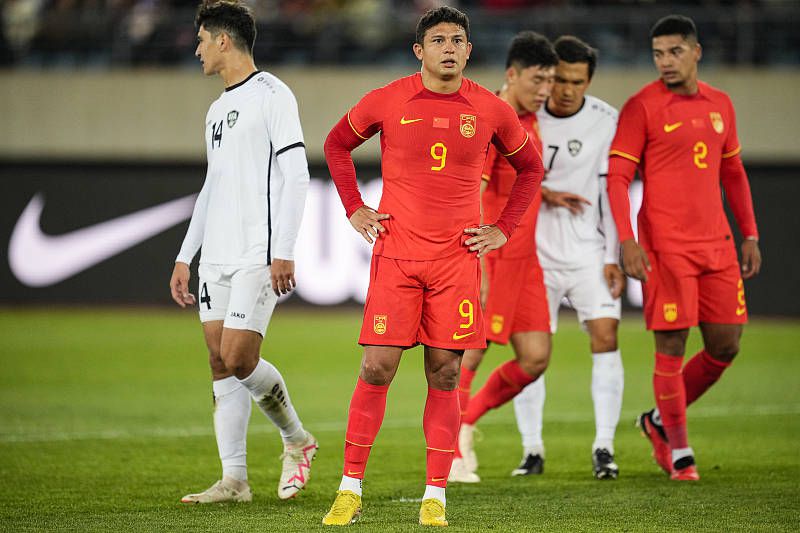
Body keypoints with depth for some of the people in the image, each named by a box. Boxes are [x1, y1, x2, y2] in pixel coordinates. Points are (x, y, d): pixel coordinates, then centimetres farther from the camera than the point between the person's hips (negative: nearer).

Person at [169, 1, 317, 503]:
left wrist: (284, 252, -18)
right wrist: (185, 257, 21)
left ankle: (297, 440, 8)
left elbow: (295, 176, -11)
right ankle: (234, 479, 3)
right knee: (221, 366, 2)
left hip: (259, 255, -8)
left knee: (239, 359, -15)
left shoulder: (272, 95, -5)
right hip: (217, 255, 8)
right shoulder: (218, 109, 21)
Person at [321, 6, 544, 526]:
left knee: (445, 375, 1)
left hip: (459, 258, 1)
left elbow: (530, 167, 18)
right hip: (396, 255, -1)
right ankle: (350, 489, 3)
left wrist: (503, 229, 10)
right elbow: (338, 144, 17)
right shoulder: (387, 102, 0)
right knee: (376, 368, -5)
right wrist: (354, 209, 9)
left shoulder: (492, 110, 2)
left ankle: (436, 496, 7)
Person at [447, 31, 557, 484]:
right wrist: (479, 267, -26)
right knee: (470, 353, -3)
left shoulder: (529, 120, 13)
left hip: (524, 259, 8)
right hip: (491, 256, -8)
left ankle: (466, 422, 21)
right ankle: (450, 453, 7)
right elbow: (472, 197, -21)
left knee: (536, 358, 3)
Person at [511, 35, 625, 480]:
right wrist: (545, 194, -15)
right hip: (534, 250, 0)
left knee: (605, 336, -12)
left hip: (588, 251, 0)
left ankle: (604, 448, -9)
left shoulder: (606, 121, -4)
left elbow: (610, 191, -1)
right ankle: (533, 450, 9)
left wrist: (614, 257, -4)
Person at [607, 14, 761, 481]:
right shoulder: (642, 107, -5)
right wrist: (627, 241, -16)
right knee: (671, 348, -5)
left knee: (725, 347, 6)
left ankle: (662, 421, 25)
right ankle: (679, 450, 8)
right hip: (666, 246, -6)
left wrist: (750, 236, 16)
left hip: (717, 244, 6)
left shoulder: (720, 104, 12)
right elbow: (618, 176, -7)